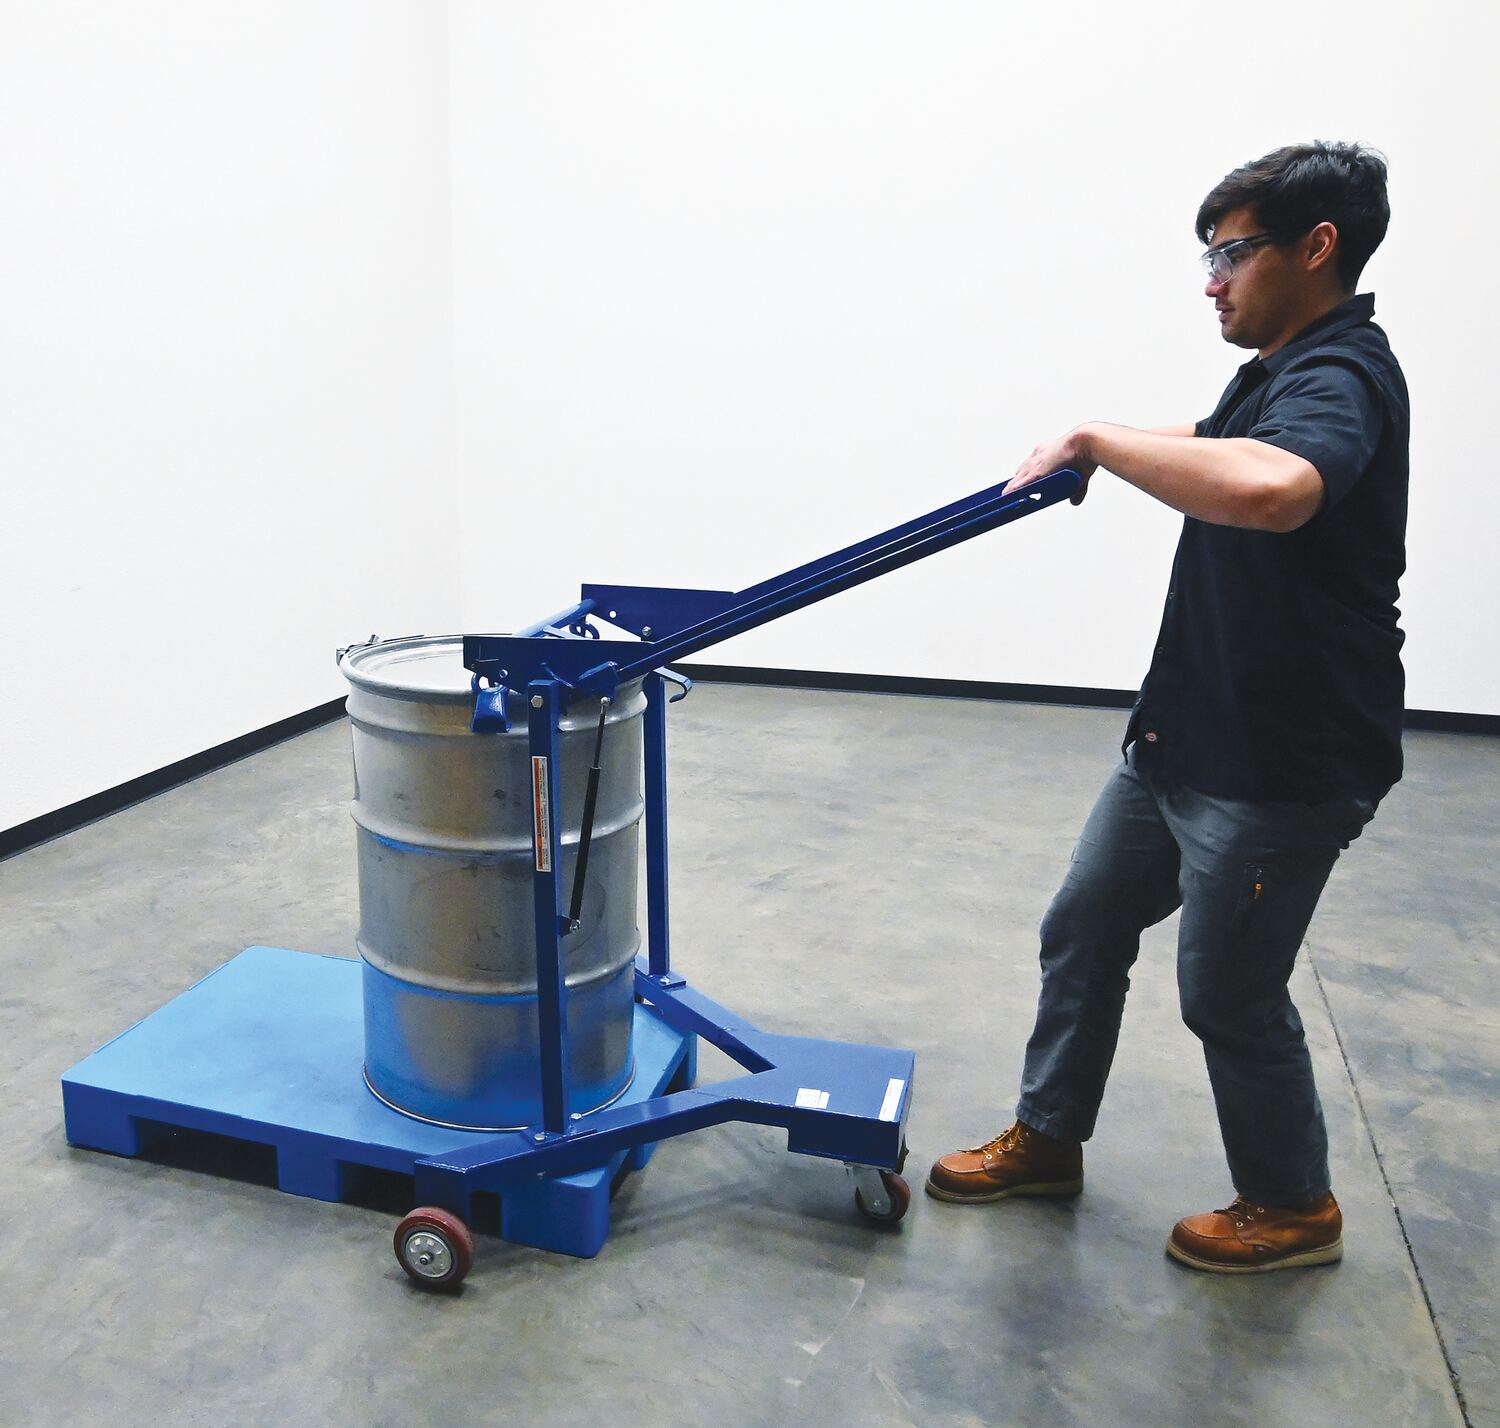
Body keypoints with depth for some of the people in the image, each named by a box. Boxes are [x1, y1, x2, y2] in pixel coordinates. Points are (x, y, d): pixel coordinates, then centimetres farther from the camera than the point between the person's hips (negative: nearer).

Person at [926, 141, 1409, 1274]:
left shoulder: (1339, 379, -21)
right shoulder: (1280, 370, 11)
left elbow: (1269, 490, -46)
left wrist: (1098, 439, -33)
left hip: (1281, 766, -10)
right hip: (1186, 737, 10)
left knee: (1230, 992, 6)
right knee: (1084, 930, 16)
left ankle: (1293, 1205, 33)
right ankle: (1048, 1139, 35)